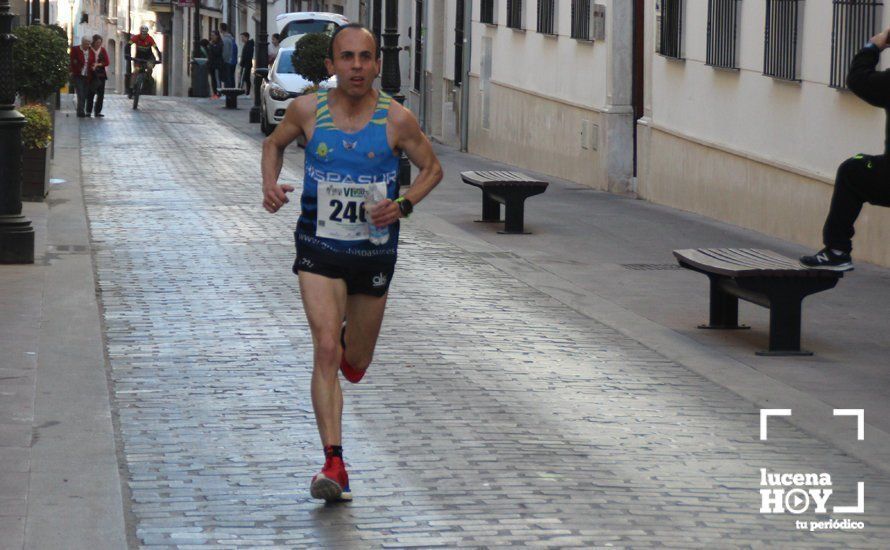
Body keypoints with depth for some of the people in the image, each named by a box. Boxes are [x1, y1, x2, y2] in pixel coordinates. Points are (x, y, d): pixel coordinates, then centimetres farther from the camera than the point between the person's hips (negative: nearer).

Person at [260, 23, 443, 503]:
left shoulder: (396, 120, -9)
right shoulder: (307, 111, -6)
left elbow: (431, 168, 6)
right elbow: (274, 144, 14)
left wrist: (403, 205, -13)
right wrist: (270, 185, -6)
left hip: (373, 252, 1)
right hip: (319, 251, -1)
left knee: (355, 365, 13)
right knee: (325, 350, -17)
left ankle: (350, 337, 52)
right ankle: (334, 465, -17)